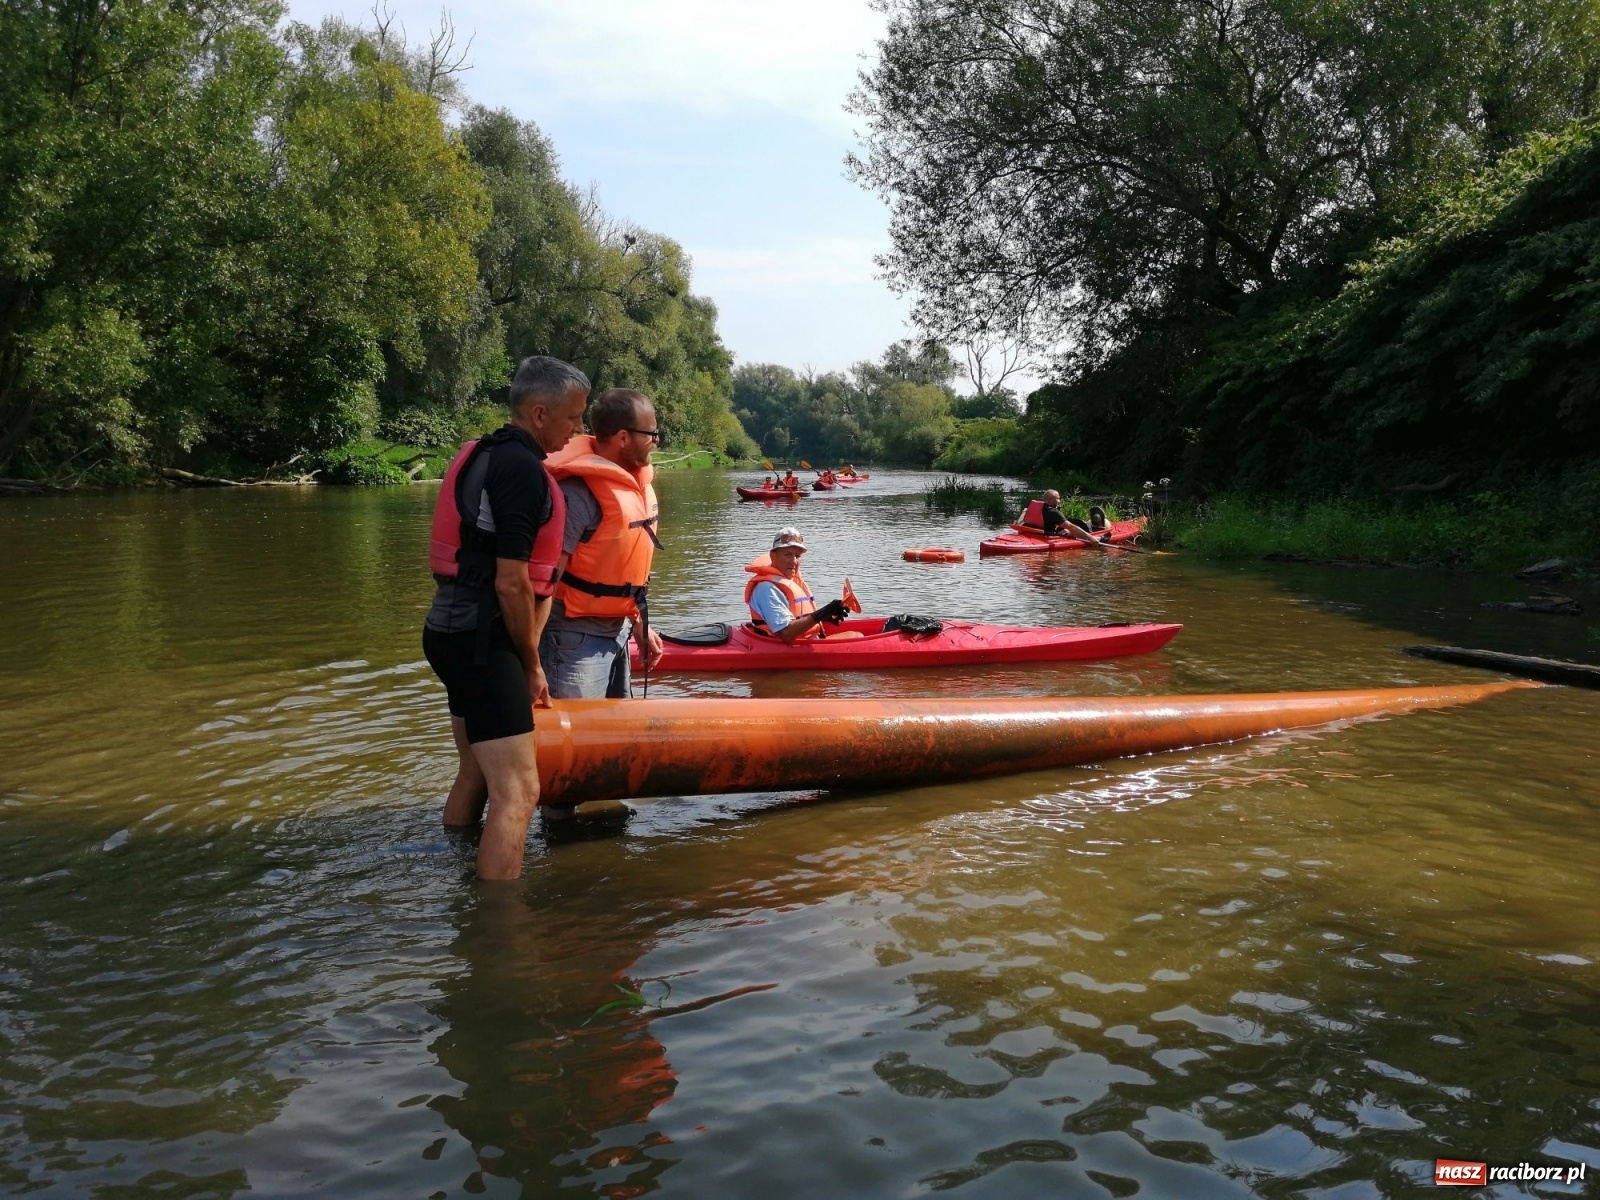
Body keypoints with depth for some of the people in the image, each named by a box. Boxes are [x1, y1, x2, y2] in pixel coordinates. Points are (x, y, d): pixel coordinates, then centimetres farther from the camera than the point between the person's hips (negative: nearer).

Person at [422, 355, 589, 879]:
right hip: (481, 639, -11)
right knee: (516, 791, -12)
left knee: (475, 775, 22)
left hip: (453, 628, 11)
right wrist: (531, 664, -7)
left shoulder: (484, 453, 14)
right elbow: (511, 583, -20)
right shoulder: (521, 468, -17)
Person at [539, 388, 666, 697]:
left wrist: (639, 624, 19)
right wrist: (533, 662, -24)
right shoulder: (579, 491, -23)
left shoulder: (635, 482, 4)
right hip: (577, 637, -9)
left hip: (616, 630, 9)